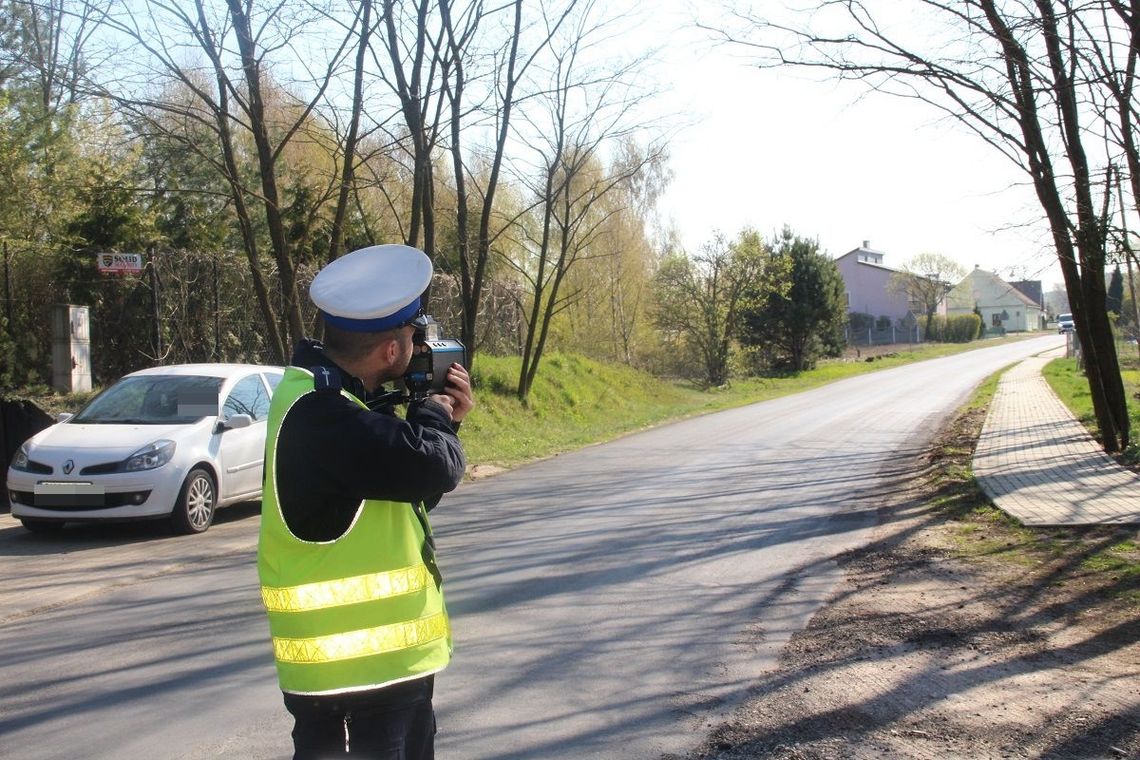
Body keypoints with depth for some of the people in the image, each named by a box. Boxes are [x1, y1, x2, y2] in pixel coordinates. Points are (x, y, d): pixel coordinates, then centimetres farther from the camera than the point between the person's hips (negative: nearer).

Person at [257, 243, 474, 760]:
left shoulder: (337, 398, 8)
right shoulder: (318, 415, -25)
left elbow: (407, 490, 15)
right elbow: (434, 467, -29)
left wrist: (439, 419, 0)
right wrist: (432, 415, -7)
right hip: (349, 668, -10)